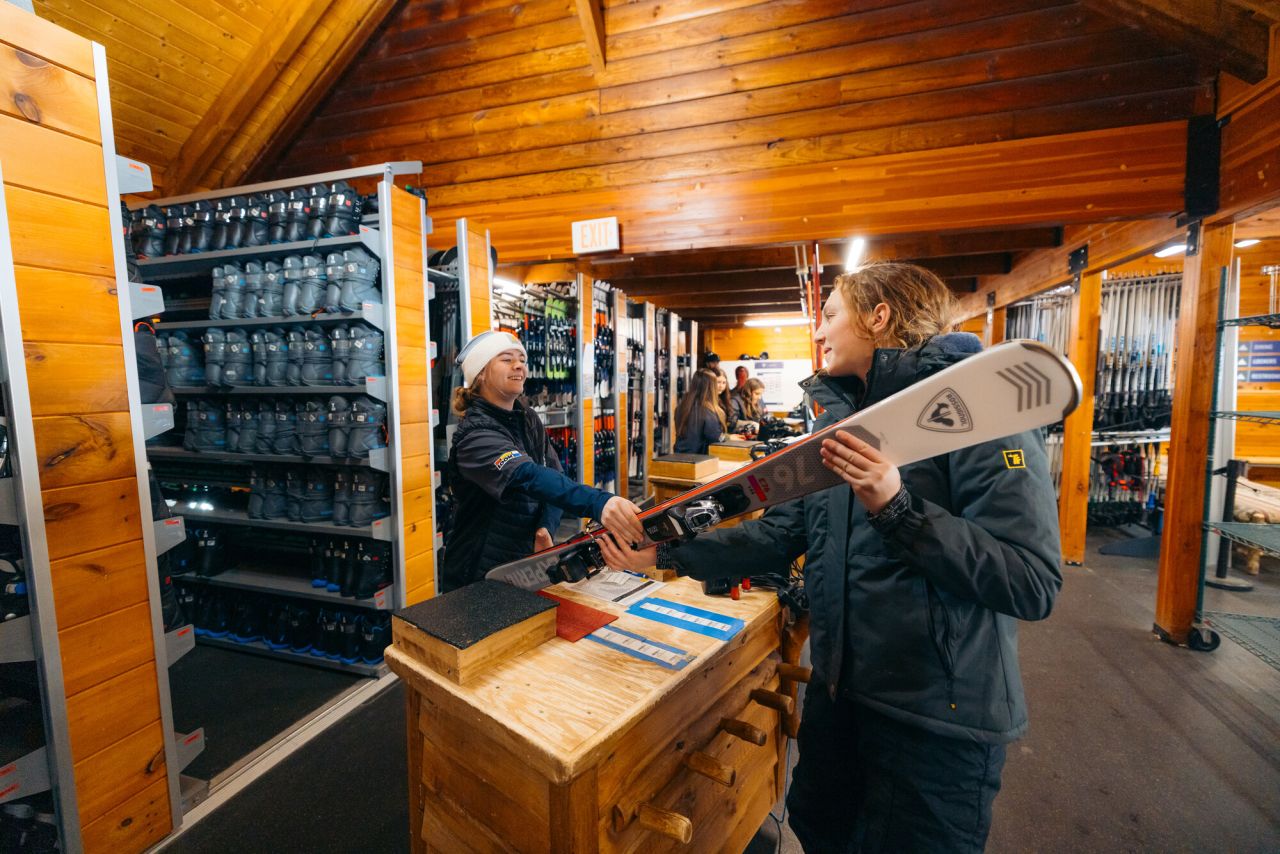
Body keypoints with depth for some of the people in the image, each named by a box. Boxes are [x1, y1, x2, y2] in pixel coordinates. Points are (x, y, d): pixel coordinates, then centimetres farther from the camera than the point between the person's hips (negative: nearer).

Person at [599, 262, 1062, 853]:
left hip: (938, 716, -7)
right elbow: (781, 534, 3)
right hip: (839, 689, 7)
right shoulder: (837, 419, 5)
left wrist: (896, 506, -31)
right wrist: (663, 552, -2)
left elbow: (1033, 584, -23)